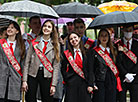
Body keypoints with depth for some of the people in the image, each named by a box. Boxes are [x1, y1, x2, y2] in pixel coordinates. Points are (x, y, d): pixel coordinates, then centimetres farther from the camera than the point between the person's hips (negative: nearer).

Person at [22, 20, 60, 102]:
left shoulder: (55, 45, 5)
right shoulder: (34, 42, 6)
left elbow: (56, 66, 2)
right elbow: (27, 62, 4)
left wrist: (54, 84, -5)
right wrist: (24, 80, -3)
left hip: (47, 76, 0)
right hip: (32, 74, 0)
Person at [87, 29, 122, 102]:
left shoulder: (112, 51, 15)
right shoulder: (93, 51, 0)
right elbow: (90, 69, -5)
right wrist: (91, 84, -11)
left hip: (112, 82, 4)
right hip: (99, 83, -4)